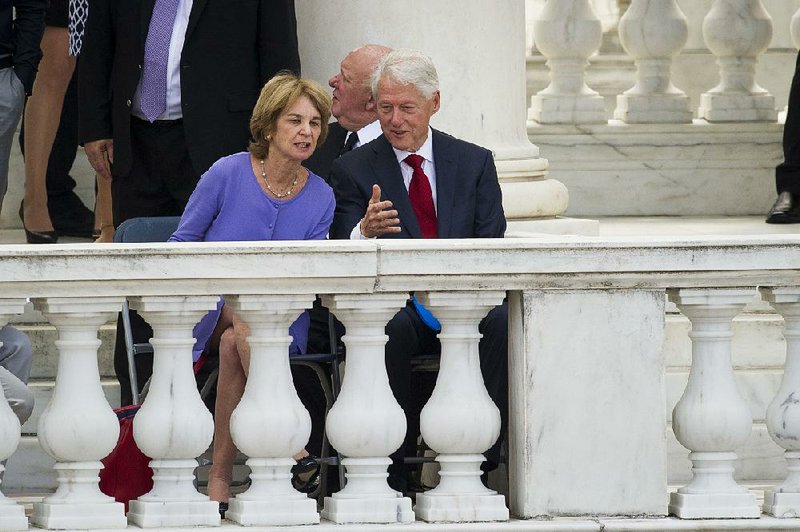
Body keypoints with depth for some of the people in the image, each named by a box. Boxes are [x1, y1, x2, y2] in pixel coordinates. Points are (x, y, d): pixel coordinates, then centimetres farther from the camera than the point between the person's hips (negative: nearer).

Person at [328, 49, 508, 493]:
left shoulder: (474, 163, 13)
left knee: (502, 320, -32)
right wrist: (365, 232, -27)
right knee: (392, 329, -37)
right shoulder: (354, 169, 8)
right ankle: (394, 470, -29)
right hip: (393, 304, -1)